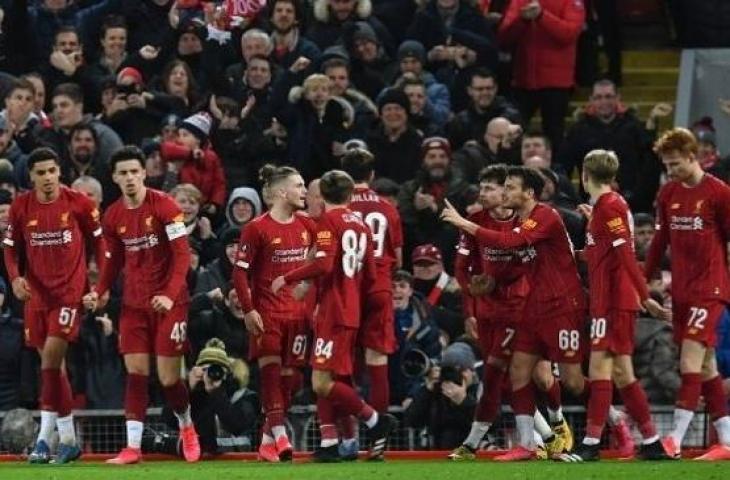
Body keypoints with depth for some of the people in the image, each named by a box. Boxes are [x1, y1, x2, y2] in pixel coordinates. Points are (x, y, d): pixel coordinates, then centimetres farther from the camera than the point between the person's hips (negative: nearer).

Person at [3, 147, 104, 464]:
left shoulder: (78, 203, -6)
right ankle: (67, 440, 18)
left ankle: (45, 439, -12)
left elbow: (98, 239, 5)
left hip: (70, 292, -4)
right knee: (53, 365, 9)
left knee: (51, 358, -15)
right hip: (37, 292, 4)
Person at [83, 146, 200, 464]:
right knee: (135, 374, -4)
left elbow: (182, 254, -14)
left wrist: (170, 294, -25)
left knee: (168, 378, -3)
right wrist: (100, 293, 0)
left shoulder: (164, 205, -11)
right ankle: (133, 447, -4)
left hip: (167, 302, -4)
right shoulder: (113, 216, 4)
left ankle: (187, 427, 25)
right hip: (134, 303, 4)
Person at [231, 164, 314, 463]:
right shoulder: (257, 229, -8)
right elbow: (240, 271, -8)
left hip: (297, 312, 5)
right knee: (270, 371, -15)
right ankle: (280, 437, -18)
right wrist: (248, 310, -15)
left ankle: (268, 441, 13)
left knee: (288, 377, 4)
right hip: (266, 313, -5)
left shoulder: (307, 226, 8)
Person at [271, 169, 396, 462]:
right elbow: (370, 276, 15)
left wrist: (287, 279, -10)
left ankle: (376, 421, -6)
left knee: (323, 383, -9)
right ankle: (329, 443, 5)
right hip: (351, 312, 8)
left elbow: (324, 264, -21)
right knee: (323, 381, 10)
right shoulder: (360, 224, 13)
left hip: (333, 313, -8)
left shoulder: (329, 221, -8)